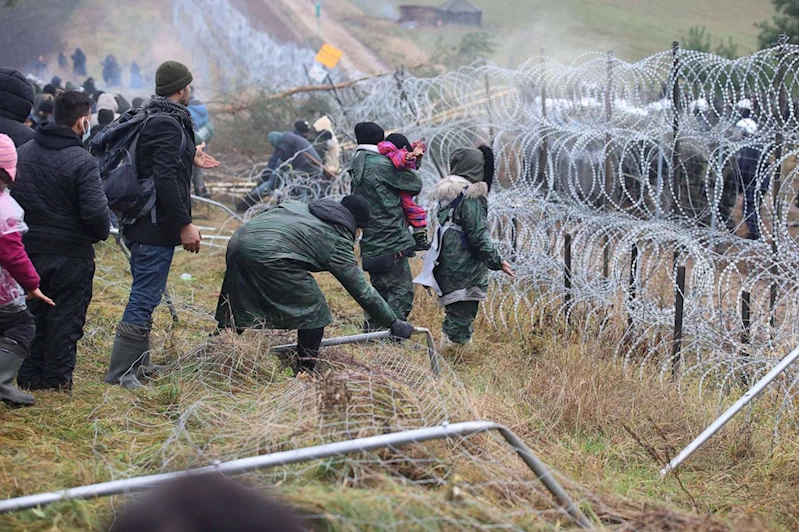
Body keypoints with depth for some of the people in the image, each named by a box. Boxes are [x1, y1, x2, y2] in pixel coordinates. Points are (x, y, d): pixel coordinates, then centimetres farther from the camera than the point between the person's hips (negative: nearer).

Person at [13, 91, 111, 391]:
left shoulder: (23, 152, 3)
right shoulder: (81, 162, -18)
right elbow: (96, 211, -23)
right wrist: (101, 233, -3)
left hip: (29, 250, 6)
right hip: (70, 254, -6)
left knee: (33, 314, 16)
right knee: (66, 318, 6)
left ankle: (29, 377, 21)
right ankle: (57, 379, 11)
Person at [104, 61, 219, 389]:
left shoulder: (151, 119, 13)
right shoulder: (168, 124, -18)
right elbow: (165, 179, -24)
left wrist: (190, 159, 31)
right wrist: (185, 224, -22)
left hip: (141, 225, 11)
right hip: (157, 227, -11)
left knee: (145, 295, 19)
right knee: (145, 297, -6)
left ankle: (138, 363, 28)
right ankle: (121, 372, -3)